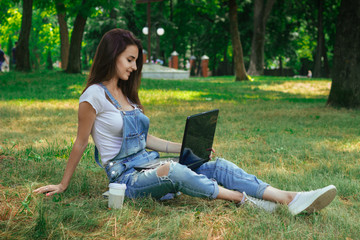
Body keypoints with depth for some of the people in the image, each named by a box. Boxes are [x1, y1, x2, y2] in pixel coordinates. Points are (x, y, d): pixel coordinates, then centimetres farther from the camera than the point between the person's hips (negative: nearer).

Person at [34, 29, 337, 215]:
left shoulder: (126, 94, 17)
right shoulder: (95, 95, -7)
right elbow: (80, 143, -3)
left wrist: (188, 147, 11)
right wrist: (62, 185, 0)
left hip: (149, 164, 7)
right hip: (127, 177, -7)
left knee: (217, 165, -15)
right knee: (170, 170, -40)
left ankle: (290, 198, -30)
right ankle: (243, 199, -35)